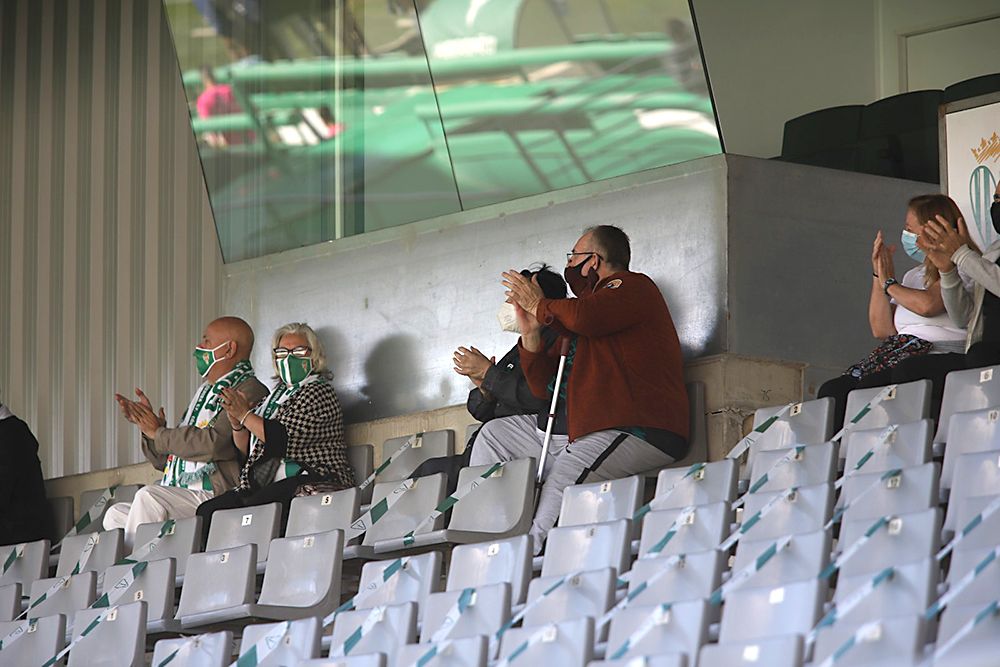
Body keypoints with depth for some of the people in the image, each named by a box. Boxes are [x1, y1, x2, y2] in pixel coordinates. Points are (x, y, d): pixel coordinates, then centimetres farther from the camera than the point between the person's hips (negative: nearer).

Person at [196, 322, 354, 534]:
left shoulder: (319, 392, -2)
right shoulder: (277, 394, 22)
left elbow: (286, 439, -15)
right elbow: (248, 448, 23)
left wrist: (245, 415, -8)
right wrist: (236, 424, 3)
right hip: (265, 485, 8)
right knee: (208, 511, -14)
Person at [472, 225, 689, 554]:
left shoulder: (634, 286, 1)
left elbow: (584, 317, -21)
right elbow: (543, 387, 23)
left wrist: (539, 305, 0)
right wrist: (531, 331, 8)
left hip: (635, 431, -10)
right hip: (580, 428, 10)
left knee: (560, 484, -35)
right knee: (494, 434, 13)